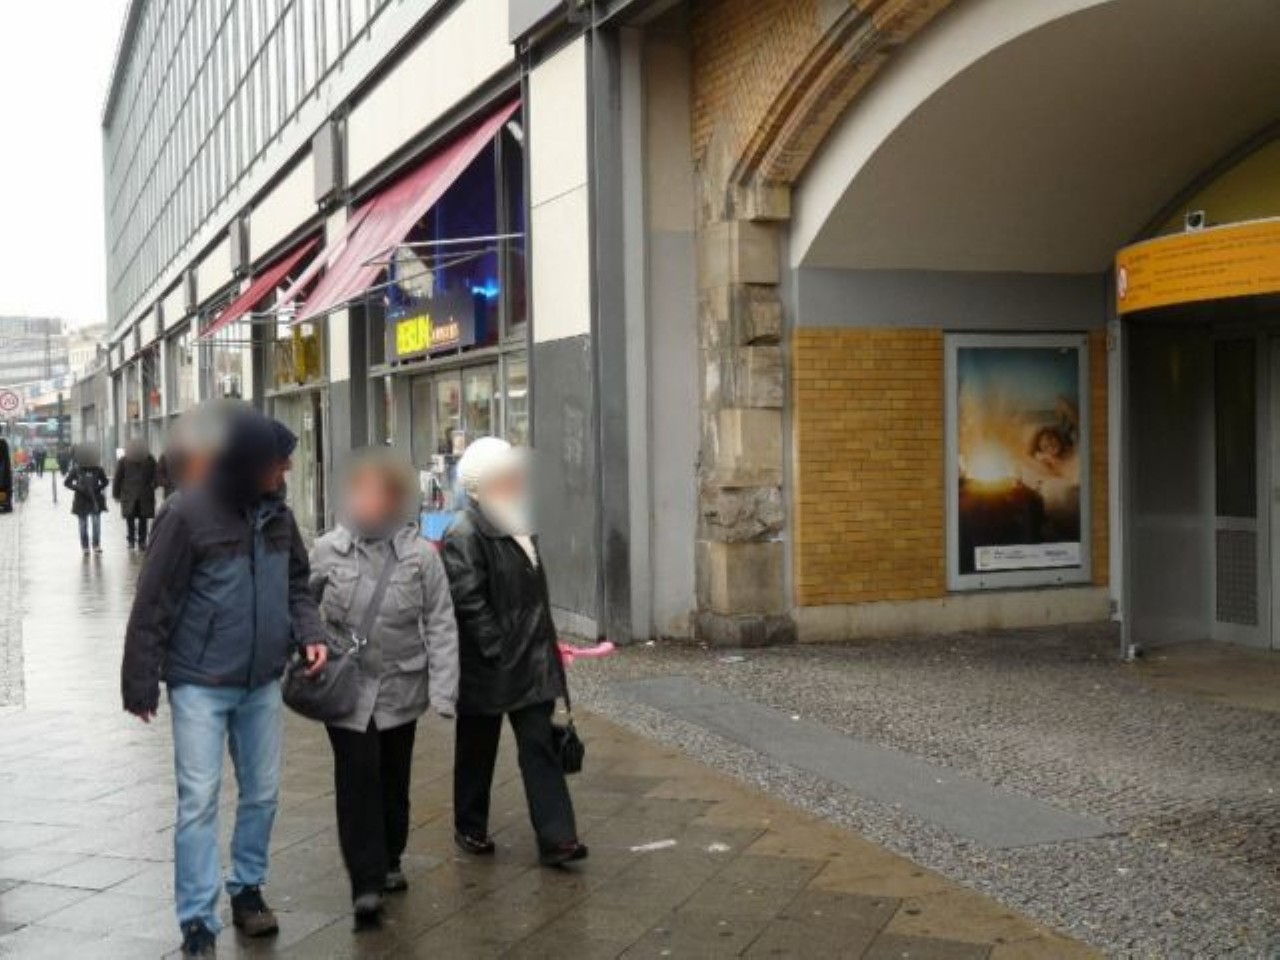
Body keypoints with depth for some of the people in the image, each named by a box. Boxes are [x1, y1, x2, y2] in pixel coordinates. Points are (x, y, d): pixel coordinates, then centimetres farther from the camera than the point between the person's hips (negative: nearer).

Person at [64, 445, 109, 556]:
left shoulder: (97, 469, -4)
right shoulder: (76, 469, -6)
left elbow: (104, 482, 7)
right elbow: (66, 483, -1)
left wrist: (98, 488, -12)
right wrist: (77, 488, -16)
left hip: (95, 500, 0)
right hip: (81, 500, 0)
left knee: (96, 523, -4)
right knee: (83, 525, 7)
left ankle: (96, 545, 7)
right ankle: (85, 547, 15)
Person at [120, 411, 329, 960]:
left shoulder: (277, 515, 2)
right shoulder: (189, 514, -16)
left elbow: (296, 584, 15)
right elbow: (153, 605, -12)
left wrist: (310, 632, -4)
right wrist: (141, 684, -10)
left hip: (262, 683, 6)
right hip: (200, 684, -6)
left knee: (263, 793, 14)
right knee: (199, 801, -2)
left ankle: (247, 888, 32)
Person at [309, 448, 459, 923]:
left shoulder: (421, 555, -5)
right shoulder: (327, 550, -3)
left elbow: (440, 626, -4)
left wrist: (442, 691, -9)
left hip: (400, 687, 1)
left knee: (394, 779, 14)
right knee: (357, 778, -6)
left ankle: (390, 862, 34)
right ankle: (367, 882, 0)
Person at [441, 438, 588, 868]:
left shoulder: (519, 526, 12)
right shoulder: (464, 535, -15)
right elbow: (468, 602, -21)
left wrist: (545, 644, 16)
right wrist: (499, 650, -22)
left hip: (531, 662, 7)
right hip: (486, 667, -7)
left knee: (540, 745, 2)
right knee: (477, 749, 11)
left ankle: (556, 839, 2)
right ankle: (469, 829, 29)